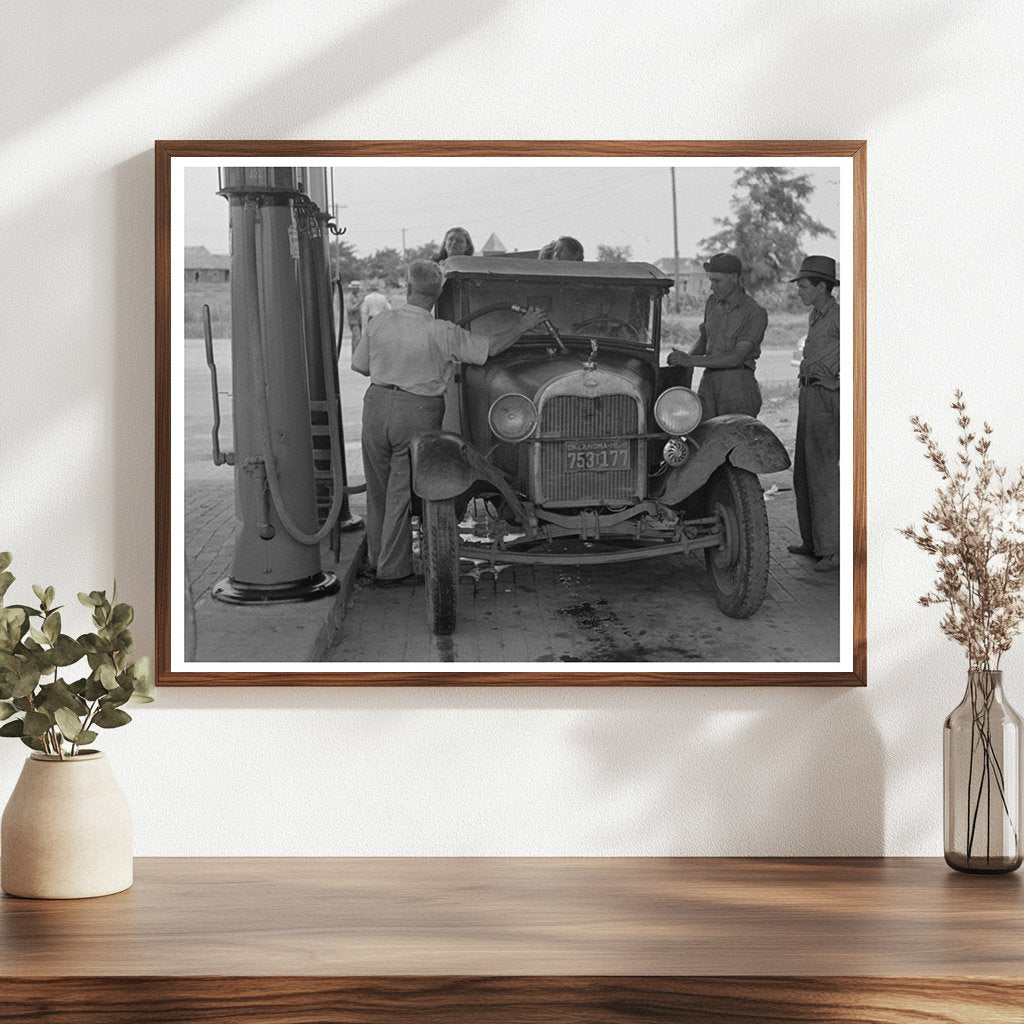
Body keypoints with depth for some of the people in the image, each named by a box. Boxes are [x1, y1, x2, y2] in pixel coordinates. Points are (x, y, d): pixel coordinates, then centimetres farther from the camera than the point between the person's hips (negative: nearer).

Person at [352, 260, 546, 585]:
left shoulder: (380, 322, -4)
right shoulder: (444, 334, -13)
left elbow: (359, 366, 6)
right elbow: (490, 348, -4)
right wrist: (522, 327, 11)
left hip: (377, 404, 3)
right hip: (418, 412, -3)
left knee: (378, 489, 17)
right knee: (402, 492, 5)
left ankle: (376, 559, 27)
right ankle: (393, 569, 11)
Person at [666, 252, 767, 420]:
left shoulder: (755, 314, -11)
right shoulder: (713, 302, 11)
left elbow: (736, 357, -18)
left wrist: (692, 361, -21)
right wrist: (686, 357, 3)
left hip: (738, 385, -5)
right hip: (708, 381, 6)